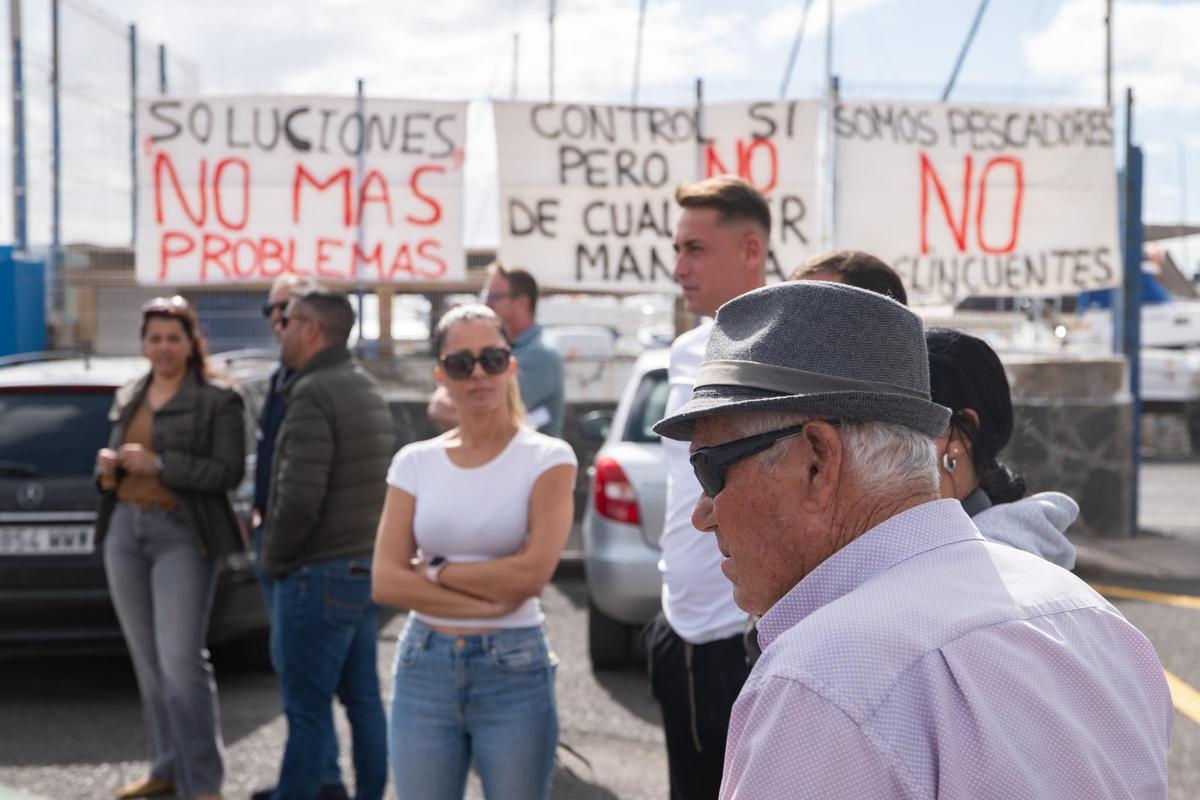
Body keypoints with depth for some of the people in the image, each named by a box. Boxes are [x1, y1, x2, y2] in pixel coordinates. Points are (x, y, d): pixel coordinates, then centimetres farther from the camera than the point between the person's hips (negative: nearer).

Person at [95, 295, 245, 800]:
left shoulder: (217, 400, -3)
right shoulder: (128, 398, 17)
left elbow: (229, 472, -12)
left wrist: (159, 463, -19)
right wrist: (107, 467, 1)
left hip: (181, 535, -6)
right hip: (125, 531, 6)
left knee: (181, 662, -12)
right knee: (148, 662, 10)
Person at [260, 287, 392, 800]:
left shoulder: (314, 394, -16)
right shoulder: (367, 390, 14)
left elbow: (299, 499, -23)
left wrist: (274, 559, -7)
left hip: (319, 575, -9)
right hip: (367, 568, 9)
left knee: (307, 710, -3)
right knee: (363, 700, 14)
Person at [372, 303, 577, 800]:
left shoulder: (547, 458, -5)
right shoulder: (415, 463, 4)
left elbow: (532, 572, -17)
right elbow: (385, 582, -4)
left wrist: (436, 571, -8)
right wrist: (488, 598, -13)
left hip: (514, 668, -3)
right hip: (423, 667, 3)